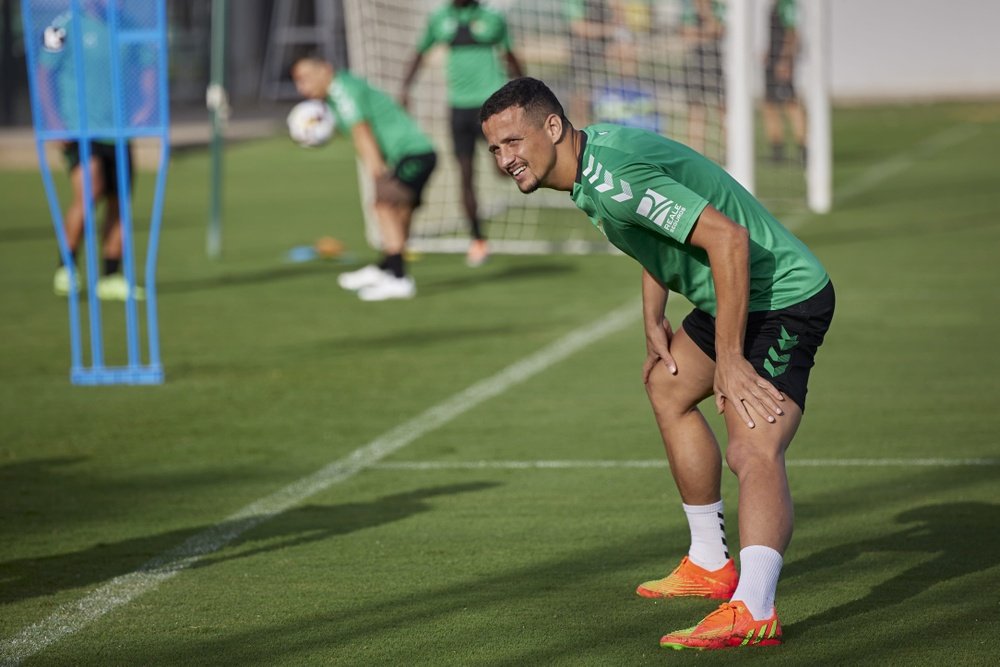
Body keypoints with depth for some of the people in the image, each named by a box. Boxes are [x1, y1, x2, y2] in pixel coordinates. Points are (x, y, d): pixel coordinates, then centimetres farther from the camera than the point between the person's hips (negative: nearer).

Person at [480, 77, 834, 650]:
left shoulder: (613, 177, -27)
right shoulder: (595, 149, 5)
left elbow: (727, 238, -32)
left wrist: (729, 358, -30)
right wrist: (654, 319, 16)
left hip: (784, 298, -11)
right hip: (739, 300, 11)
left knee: (755, 454, -27)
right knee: (668, 389, 29)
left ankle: (753, 609, -43)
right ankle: (711, 566, 38)